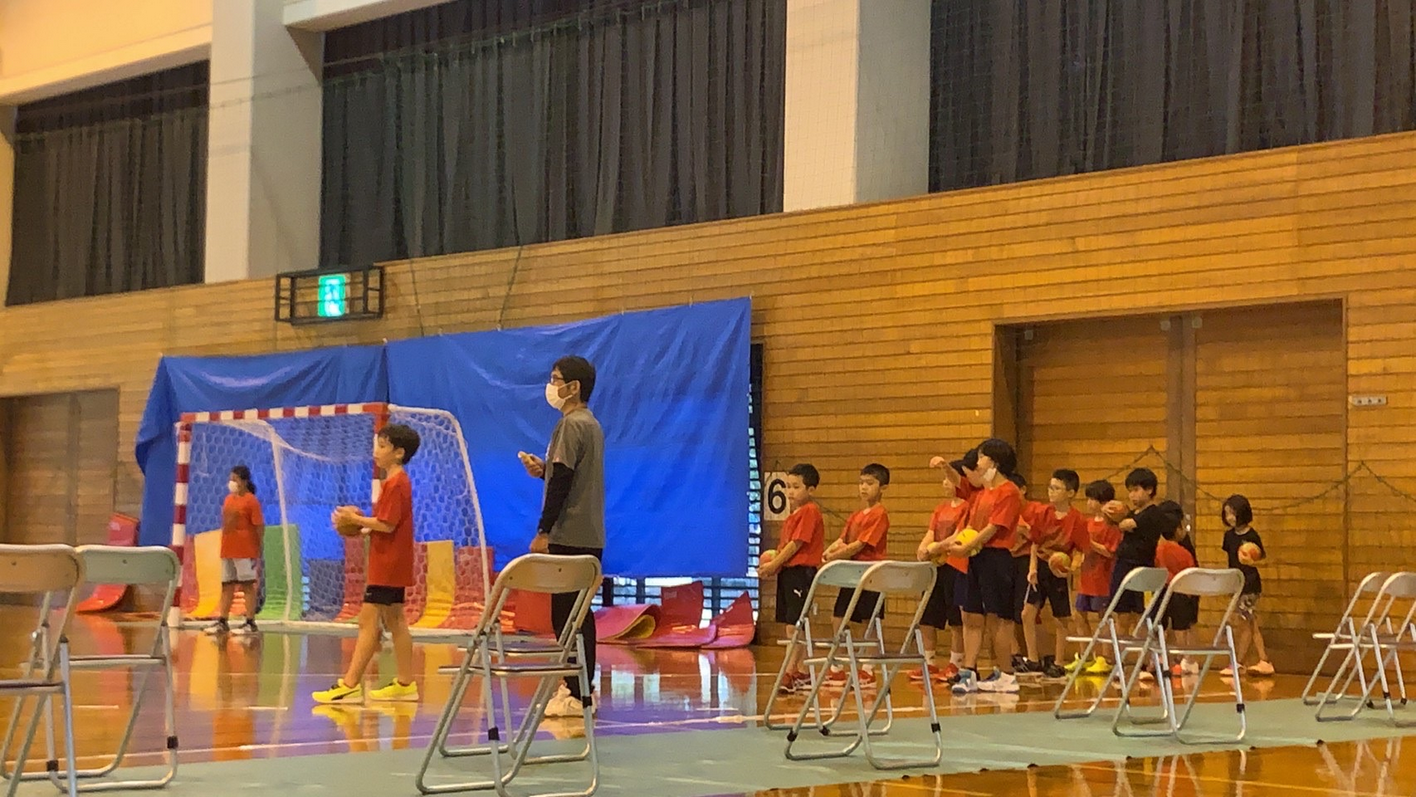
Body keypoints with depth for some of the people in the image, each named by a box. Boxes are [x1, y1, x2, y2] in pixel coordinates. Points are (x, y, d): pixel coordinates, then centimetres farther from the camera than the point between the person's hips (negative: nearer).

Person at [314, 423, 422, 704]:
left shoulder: (395, 484, -16)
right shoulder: (397, 482, 16)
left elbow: (387, 525, -22)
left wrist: (355, 519, -12)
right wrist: (361, 529, 6)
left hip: (387, 567, -11)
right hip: (393, 565, 11)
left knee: (368, 622, -10)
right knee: (395, 622, 12)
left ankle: (350, 685, -10)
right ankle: (406, 683, 15)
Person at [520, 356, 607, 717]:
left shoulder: (571, 424, -12)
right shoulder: (591, 425, 17)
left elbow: (562, 481, -17)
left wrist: (543, 531, -16)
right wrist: (544, 469, 11)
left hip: (569, 537, -10)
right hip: (589, 536, 10)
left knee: (566, 613, -7)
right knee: (578, 614, 12)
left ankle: (576, 695, -7)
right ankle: (582, 689, 15)